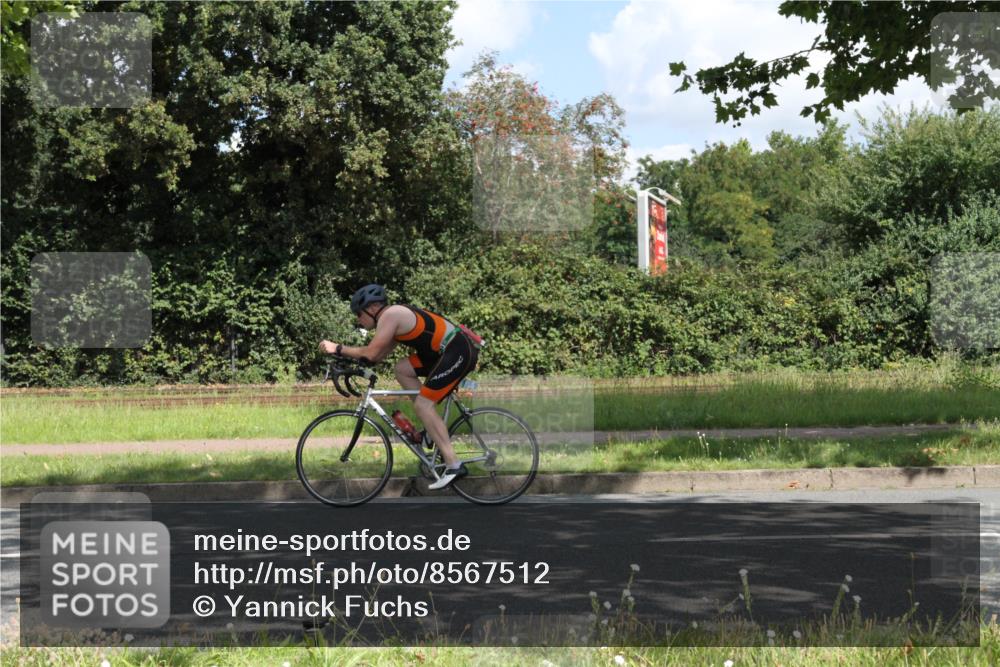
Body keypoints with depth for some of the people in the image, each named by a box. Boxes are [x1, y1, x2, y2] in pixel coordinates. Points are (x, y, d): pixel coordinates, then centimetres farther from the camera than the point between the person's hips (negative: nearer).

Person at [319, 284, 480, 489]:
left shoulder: (390, 315, -11)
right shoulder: (397, 314, 19)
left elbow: (372, 353, -16)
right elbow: (380, 355, 18)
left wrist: (338, 348, -7)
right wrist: (346, 356, 11)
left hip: (458, 351, -10)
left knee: (422, 404, -11)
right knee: (402, 369, 12)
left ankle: (454, 465, -15)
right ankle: (435, 428, 13)